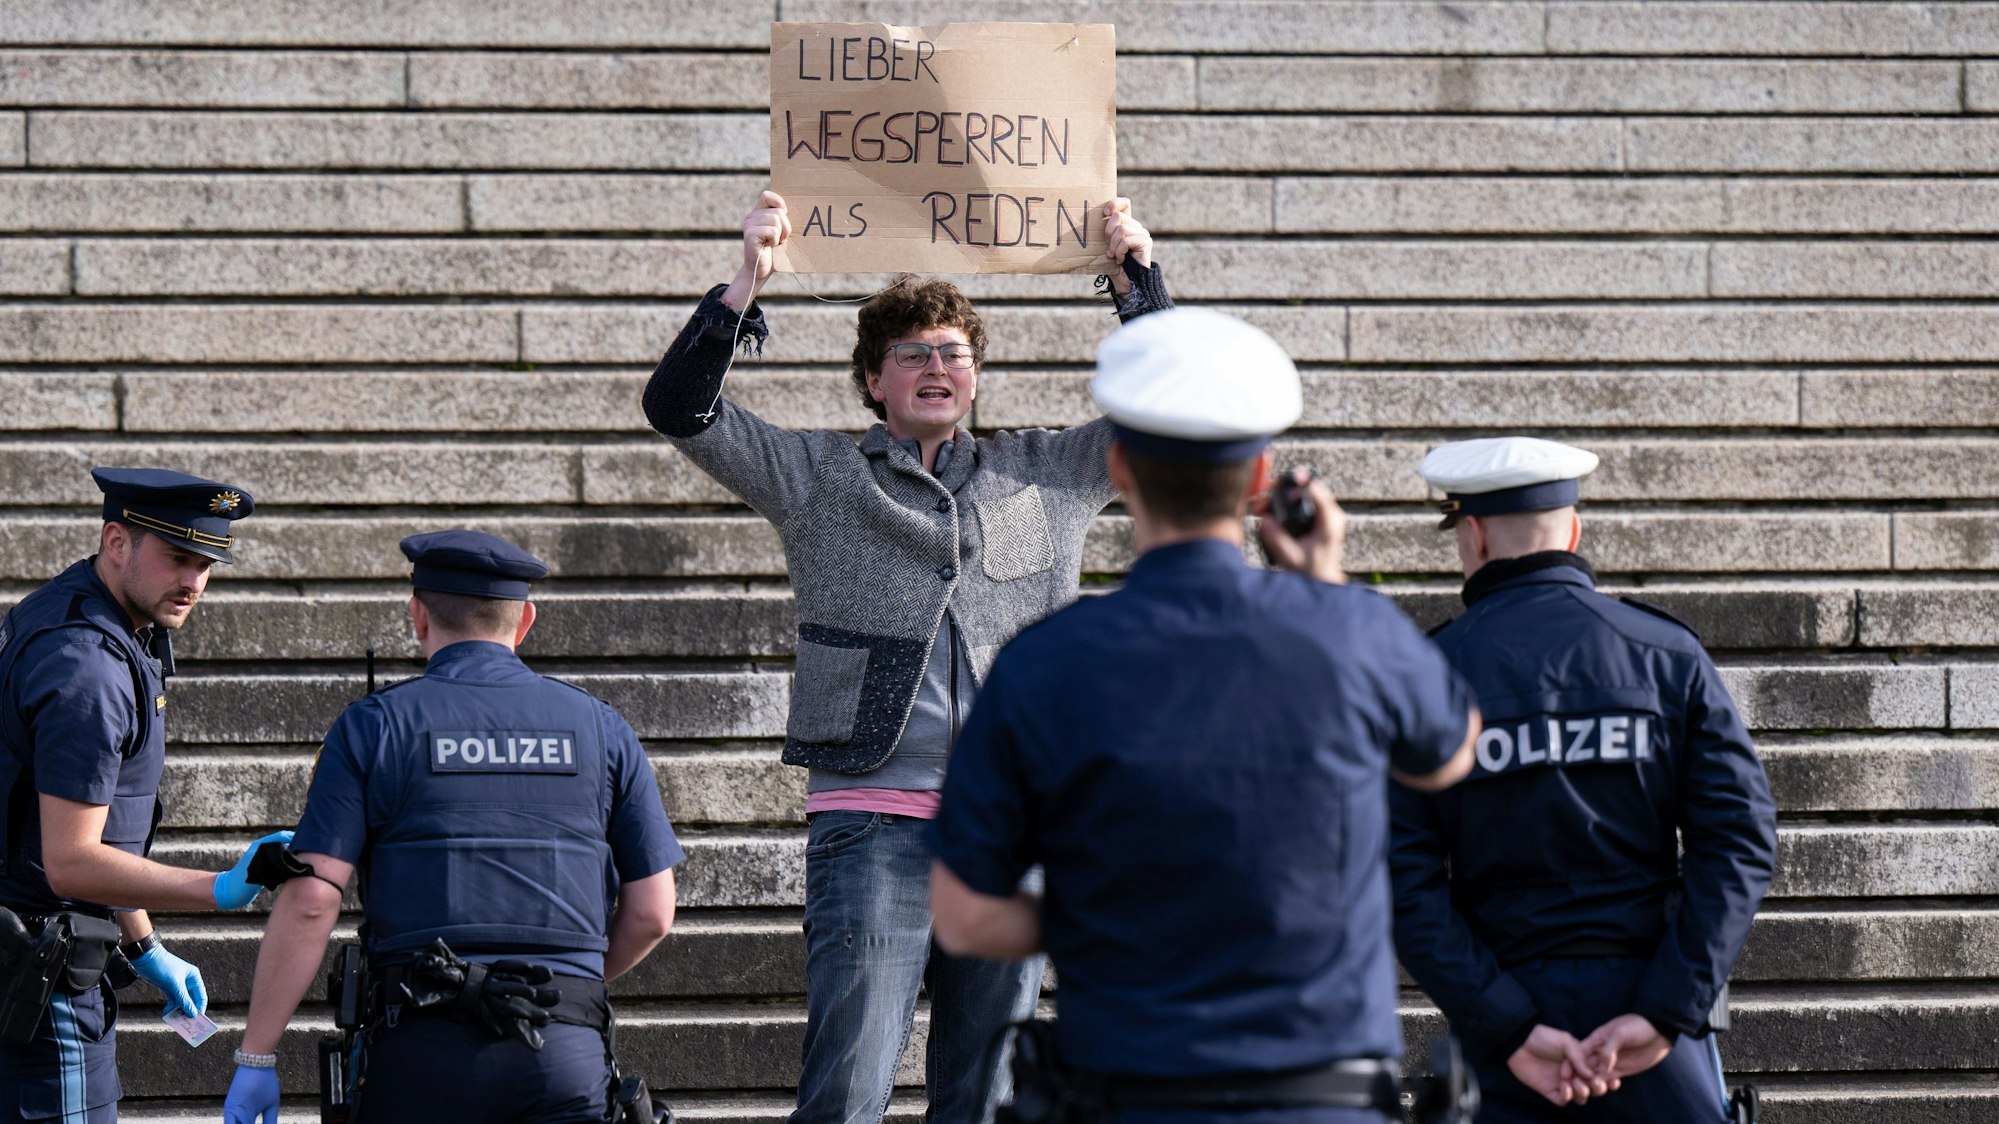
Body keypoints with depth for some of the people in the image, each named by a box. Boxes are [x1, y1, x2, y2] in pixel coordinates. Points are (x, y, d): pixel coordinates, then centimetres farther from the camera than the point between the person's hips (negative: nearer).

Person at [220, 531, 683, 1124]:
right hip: (569, 1050, 2)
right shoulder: (600, 729, 12)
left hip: (423, 1050, -1)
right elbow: (651, 912, 12)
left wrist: (256, 1055, -1)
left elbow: (310, 900, -4)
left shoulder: (374, 725, 4)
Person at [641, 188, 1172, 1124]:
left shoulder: (1045, 477, 18)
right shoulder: (817, 477, 11)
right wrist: (745, 283, -5)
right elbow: (680, 409, 4)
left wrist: (1136, 274, 15)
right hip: (872, 823, -3)